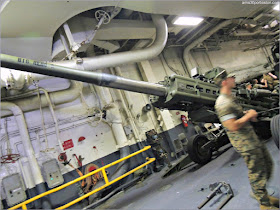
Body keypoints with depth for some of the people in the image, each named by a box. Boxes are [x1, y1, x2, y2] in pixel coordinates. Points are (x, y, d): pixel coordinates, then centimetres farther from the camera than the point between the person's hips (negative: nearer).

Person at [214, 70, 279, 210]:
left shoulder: (230, 98, 12)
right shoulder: (222, 103, -23)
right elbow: (233, 126, -29)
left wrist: (248, 113, 6)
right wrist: (248, 115, -15)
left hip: (253, 139, 10)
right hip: (245, 144, -10)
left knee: (268, 164, 21)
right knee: (257, 173, 3)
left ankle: (258, 193, 38)